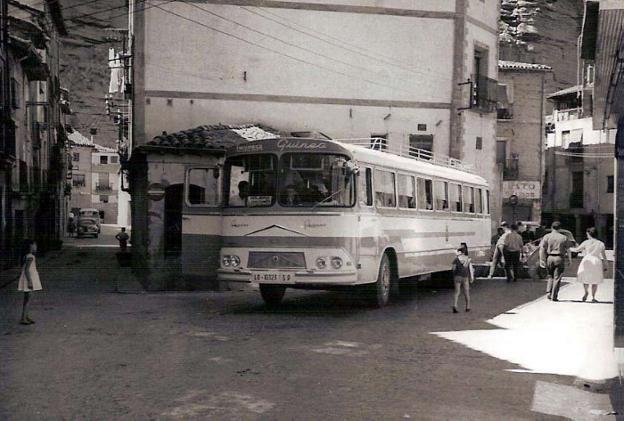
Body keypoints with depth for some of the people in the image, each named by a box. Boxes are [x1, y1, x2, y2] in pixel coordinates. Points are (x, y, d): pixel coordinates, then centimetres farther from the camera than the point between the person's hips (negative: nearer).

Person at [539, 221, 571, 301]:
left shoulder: (546, 237, 2)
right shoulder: (564, 238, 1)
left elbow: (542, 249, -3)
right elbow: (567, 250, 2)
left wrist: (542, 260, -1)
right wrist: (570, 259, 13)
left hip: (549, 258, 1)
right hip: (559, 258, -1)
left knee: (550, 276, 19)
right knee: (557, 277, 3)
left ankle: (549, 292, 6)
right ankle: (554, 296, 1)